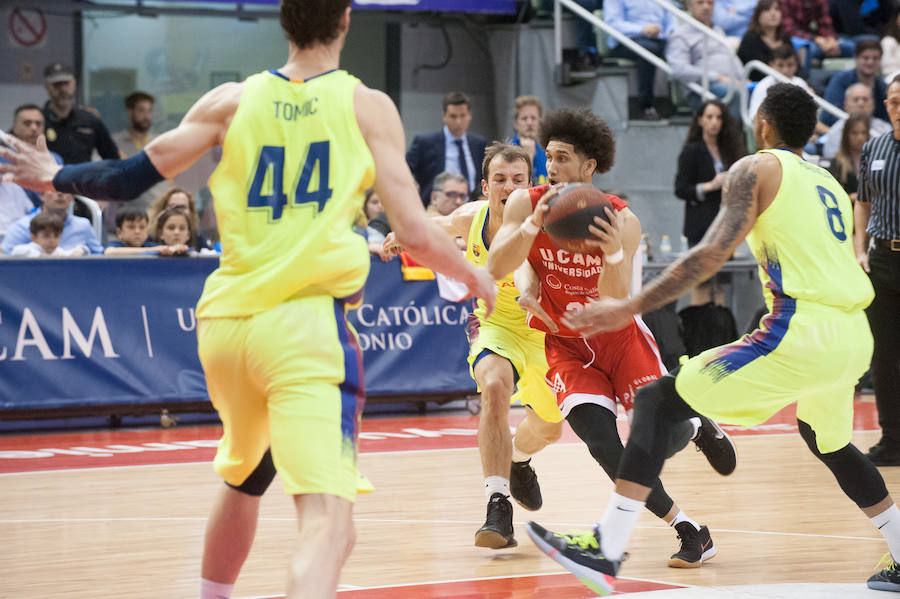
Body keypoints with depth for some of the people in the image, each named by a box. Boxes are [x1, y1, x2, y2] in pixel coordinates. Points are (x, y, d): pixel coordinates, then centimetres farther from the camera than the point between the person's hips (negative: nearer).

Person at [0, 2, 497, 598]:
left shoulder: (233, 101, 8)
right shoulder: (367, 106, 2)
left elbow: (134, 178, 9)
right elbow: (415, 233, -1)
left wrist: (55, 177, 27)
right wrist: (476, 276, 18)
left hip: (224, 324, 5)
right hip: (307, 324, -5)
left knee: (242, 479, 31)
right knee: (328, 520, -16)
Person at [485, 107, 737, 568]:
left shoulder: (622, 222, -19)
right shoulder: (525, 204, -13)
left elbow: (614, 307, -27)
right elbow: (496, 269, -25)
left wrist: (613, 254, -47)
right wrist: (534, 223, -39)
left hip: (620, 336, -1)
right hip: (565, 344, 1)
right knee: (601, 440, -19)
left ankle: (697, 427, 29)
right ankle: (687, 531, -7)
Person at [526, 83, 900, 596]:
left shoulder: (757, 169, 3)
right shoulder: (830, 183, 24)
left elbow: (713, 254, -10)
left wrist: (630, 308, -10)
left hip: (802, 335, -7)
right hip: (855, 337, 7)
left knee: (657, 401, -1)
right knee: (827, 439, 36)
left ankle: (606, 553, -10)